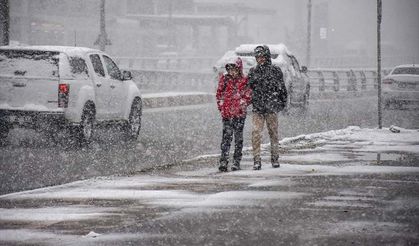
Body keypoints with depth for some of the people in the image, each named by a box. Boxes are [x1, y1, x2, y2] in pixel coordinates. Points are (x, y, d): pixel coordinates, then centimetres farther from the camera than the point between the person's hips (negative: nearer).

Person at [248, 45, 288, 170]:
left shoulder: (275, 70, 3)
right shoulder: (253, 71, 10)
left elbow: (282, 88, 6)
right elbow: (248, 86, 16)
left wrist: (283, 102, 4)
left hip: (271, 108, -1)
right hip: (257, 108, 1)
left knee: (273, 133, 7)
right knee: (256, 133, -10)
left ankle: (275, 159, 19)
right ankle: (257, 160, -9)